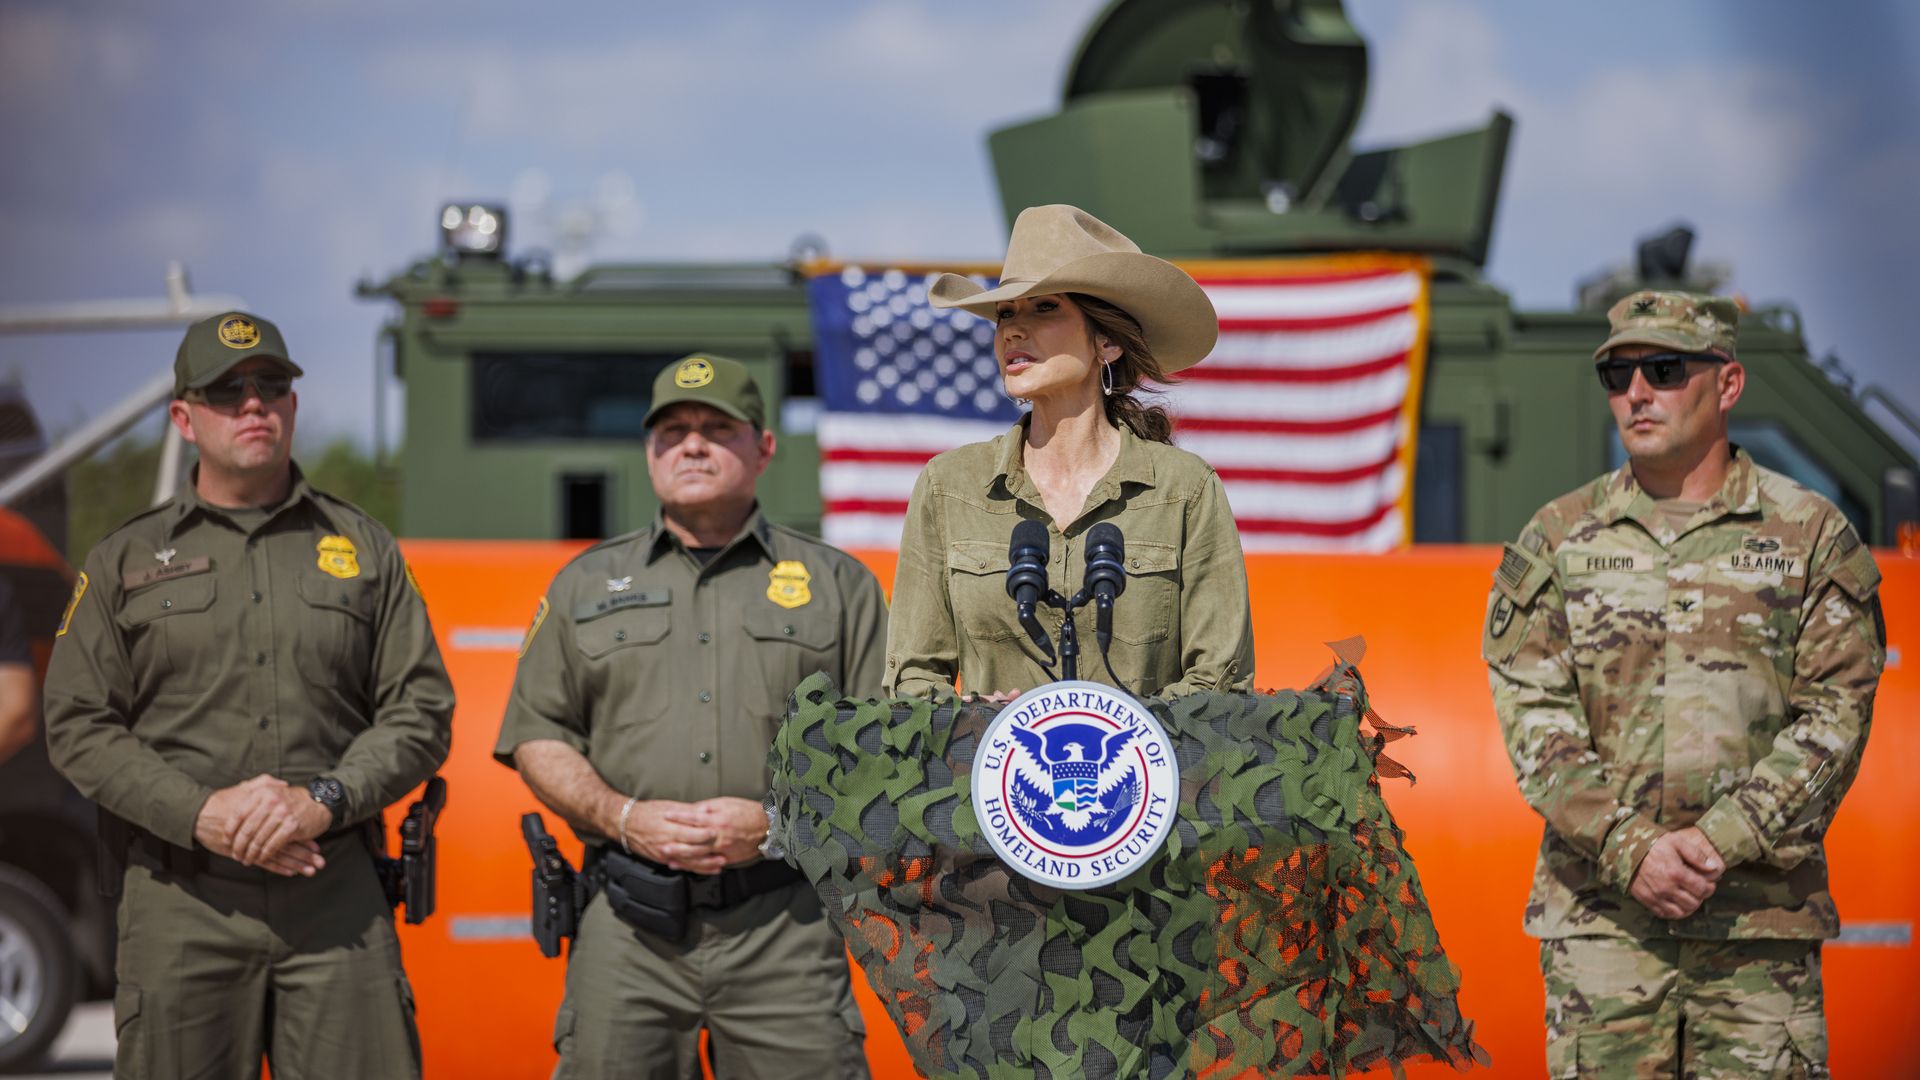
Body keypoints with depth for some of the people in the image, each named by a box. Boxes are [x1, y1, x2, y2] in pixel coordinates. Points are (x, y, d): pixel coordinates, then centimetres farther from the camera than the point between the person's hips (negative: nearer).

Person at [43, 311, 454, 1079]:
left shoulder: (364, 549, 12)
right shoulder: (126, 562, 10)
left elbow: (420, 712, 7)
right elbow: (78, 726, 4)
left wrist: (322, 802, -10)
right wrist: (201, 815, -11)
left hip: (339, 899, 0)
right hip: (183, 903, 0)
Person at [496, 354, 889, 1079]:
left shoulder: (838, 584, 11)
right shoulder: (585, 585, 16)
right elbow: (537, 737, 12)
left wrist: (777, 822, -9)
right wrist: (623, 817, -6)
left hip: (786, 924, -1)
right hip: (628, 924, 1)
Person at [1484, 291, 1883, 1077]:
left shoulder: (1812, 535, 5)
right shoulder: (1555, 541, 9)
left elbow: (1835, 715, -2)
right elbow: (1532, 713, 1)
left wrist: (1721, 842, -14)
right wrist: (1629, 849, -13)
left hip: (1762, 911, -1)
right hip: (1599, 909, 1)